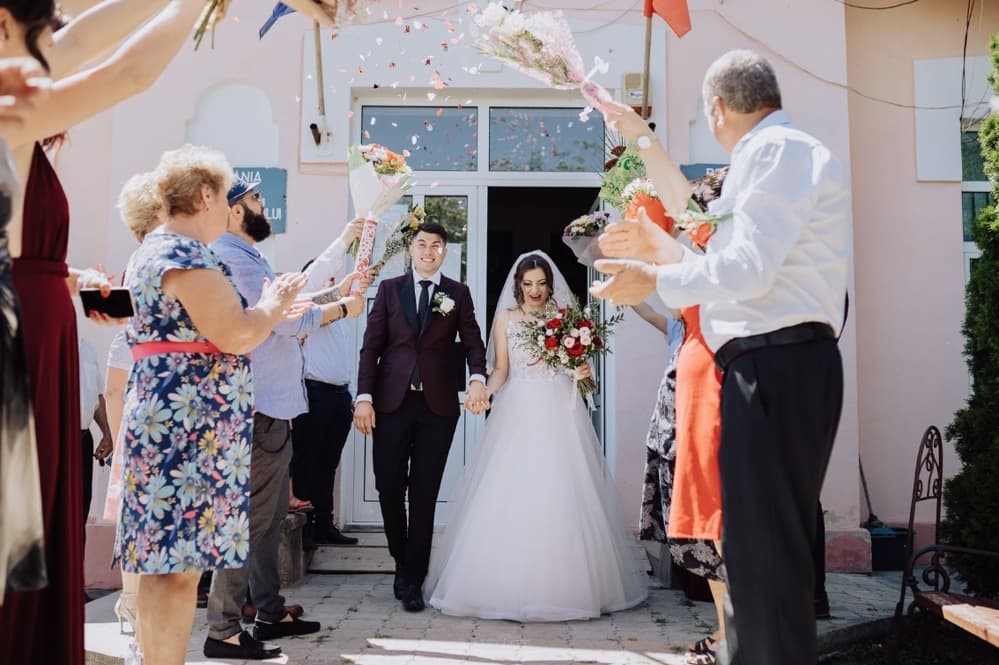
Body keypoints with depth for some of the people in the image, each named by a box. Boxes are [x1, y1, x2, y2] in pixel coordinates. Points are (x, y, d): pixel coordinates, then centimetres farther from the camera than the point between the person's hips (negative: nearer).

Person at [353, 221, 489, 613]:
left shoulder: (458, 293, 10)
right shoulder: (389, 289, 9)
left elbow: (472, 342, 2)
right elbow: (371, 346, 4)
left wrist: (477, 379, -19)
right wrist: (364, 397, -6)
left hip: (438, 405, 0)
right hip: (392, 402, 1)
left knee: (424, 494, 2)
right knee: (389, 488, 3)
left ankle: (412, 580, 12)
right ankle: (403, 563, 25)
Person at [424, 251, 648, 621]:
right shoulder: (505, 317, 10)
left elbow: (576, 365, 12)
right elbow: (501, 370, 5)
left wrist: (582, 372, -10)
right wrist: (481, 391, -13)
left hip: (558, 413, 0)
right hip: (518, 412, 0)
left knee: (560, 498, -3)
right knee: (511, 498, -5)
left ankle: (564, 585, 7)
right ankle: (510, 587, 4)